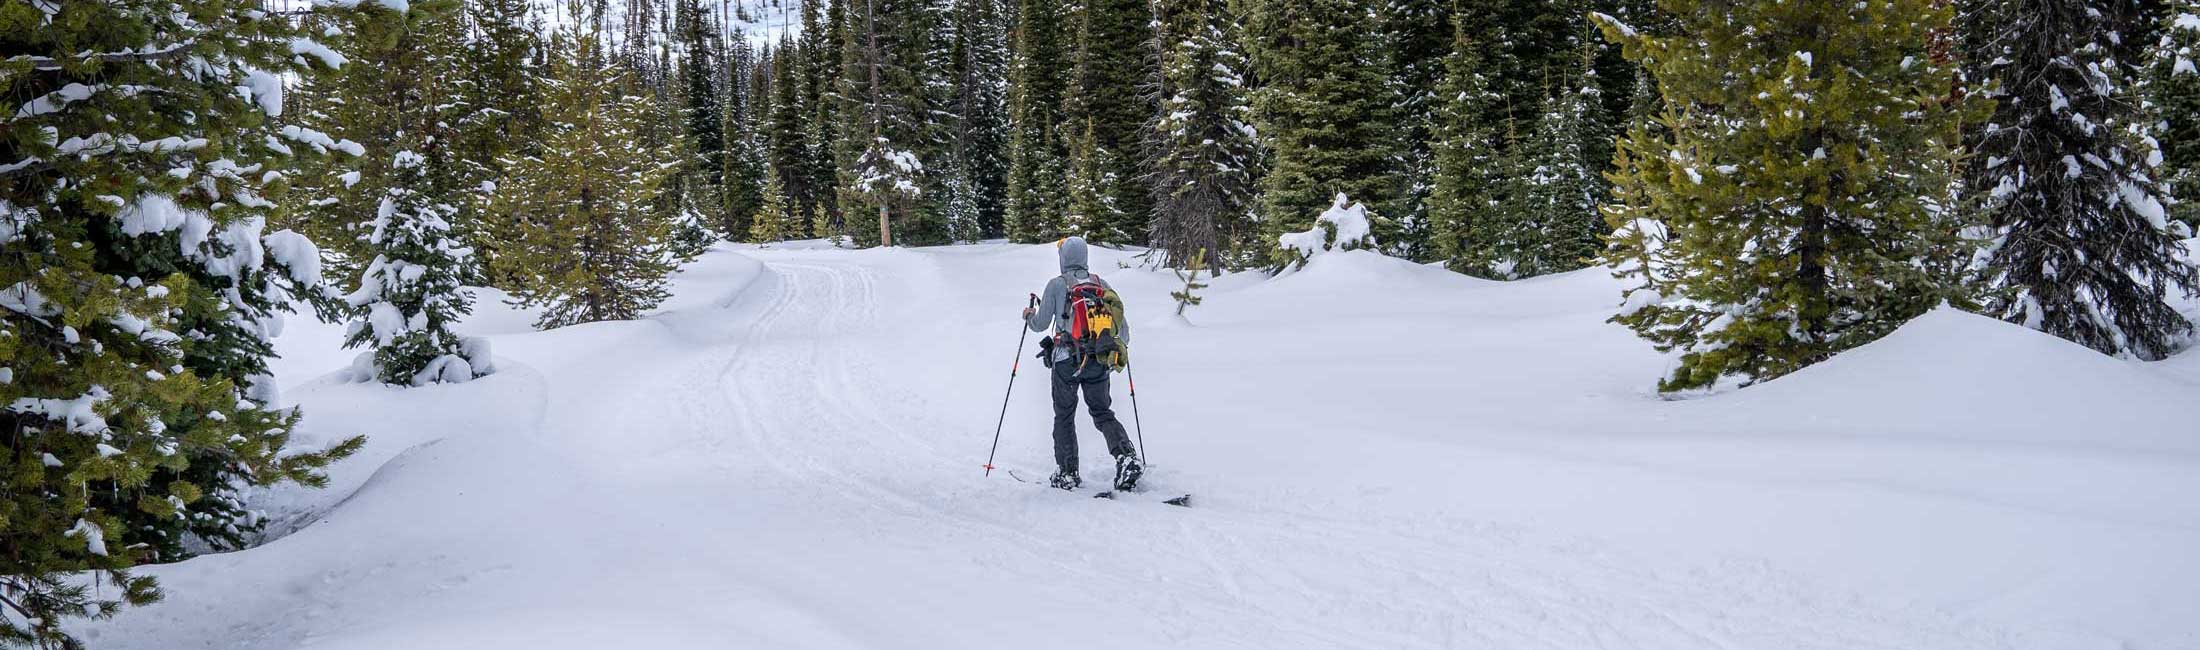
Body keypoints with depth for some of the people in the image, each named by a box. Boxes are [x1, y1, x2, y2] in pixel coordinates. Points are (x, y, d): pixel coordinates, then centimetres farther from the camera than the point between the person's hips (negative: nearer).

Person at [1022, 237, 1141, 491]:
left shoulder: (1056, 285, -3)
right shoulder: (1100, 283, 6)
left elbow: (1041, 324, -1)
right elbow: (1120, 320, 8)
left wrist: (1029, 316, 21)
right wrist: (1121, 346, 26)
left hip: (1066, 360, -3)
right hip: (1099, 361, 3)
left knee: (1064, 416, 11)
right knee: (1103, 413, 11)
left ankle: (1067, 473, 9)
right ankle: (1126, 456, -13)